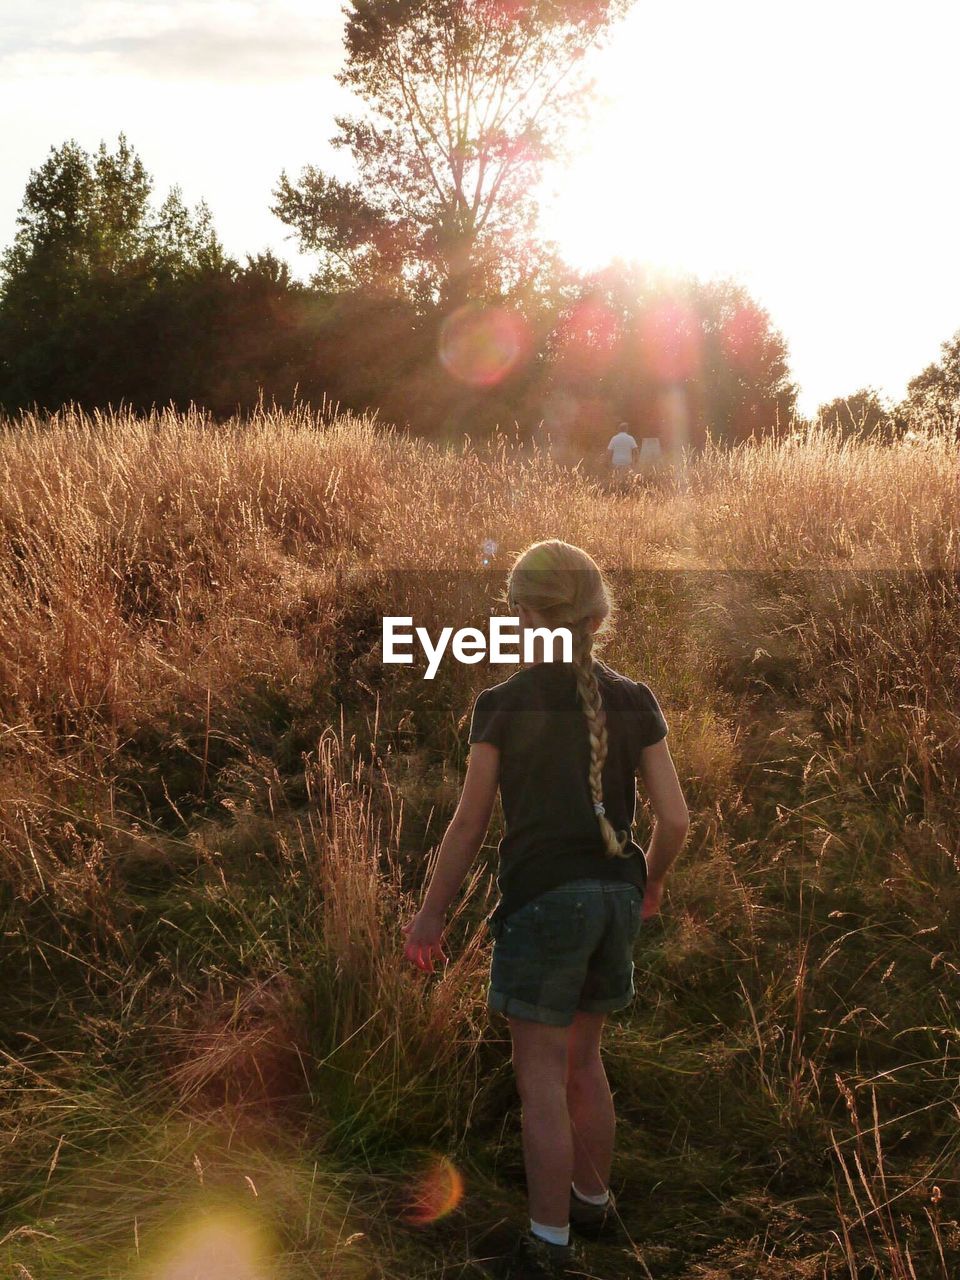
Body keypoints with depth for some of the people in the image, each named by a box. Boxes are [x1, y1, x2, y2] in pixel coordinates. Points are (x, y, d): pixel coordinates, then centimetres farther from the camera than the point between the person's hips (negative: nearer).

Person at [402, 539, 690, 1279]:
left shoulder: (502, 706, -11)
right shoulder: (635, 702, -1)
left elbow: (470, 824, -6)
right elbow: (674, 817, -2)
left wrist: (431, 913, 5)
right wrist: (652, 880, 18)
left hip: (542, 899, -5)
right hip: (615, 896, 5)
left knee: (541, 1078, 5)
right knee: (581, 1058, 22)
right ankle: (593, 1201, 35)